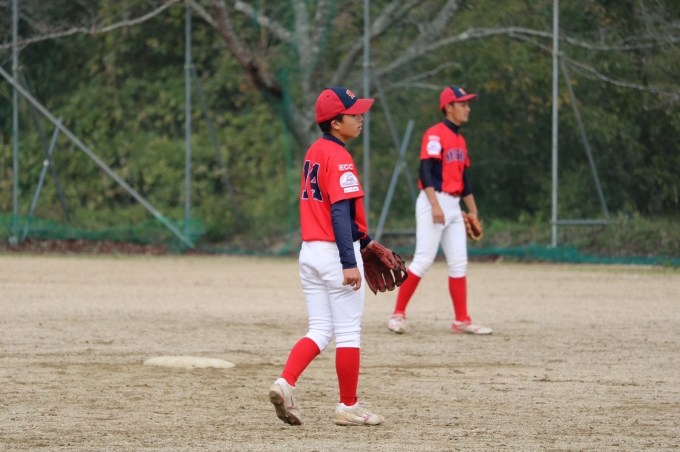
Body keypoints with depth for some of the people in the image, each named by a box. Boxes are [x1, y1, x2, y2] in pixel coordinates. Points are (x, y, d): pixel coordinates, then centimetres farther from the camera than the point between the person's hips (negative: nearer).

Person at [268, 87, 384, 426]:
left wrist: (363, 239, 29)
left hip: (309, 253, 8)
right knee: (348, 332, 2)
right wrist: (350, 263, -26)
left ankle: (285, 383, -8)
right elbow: (340, 213, -23)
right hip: (336, 252, -8)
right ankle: (348, 407, 8)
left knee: (320, 331, 11)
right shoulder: (339, 158, -15)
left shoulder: (314, 153, 13)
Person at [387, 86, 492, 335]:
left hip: (454, 206, 8)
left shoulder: (460, 140, 17)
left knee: (459, 263, 4)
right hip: (433, 202, -8)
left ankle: (462, 320, 6)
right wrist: (435, 205, -26)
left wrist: (473, 211, 20)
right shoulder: (435, 134, -10)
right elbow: (425, 170, -18)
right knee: (424, 260, -10)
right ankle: (398, 313, -3)